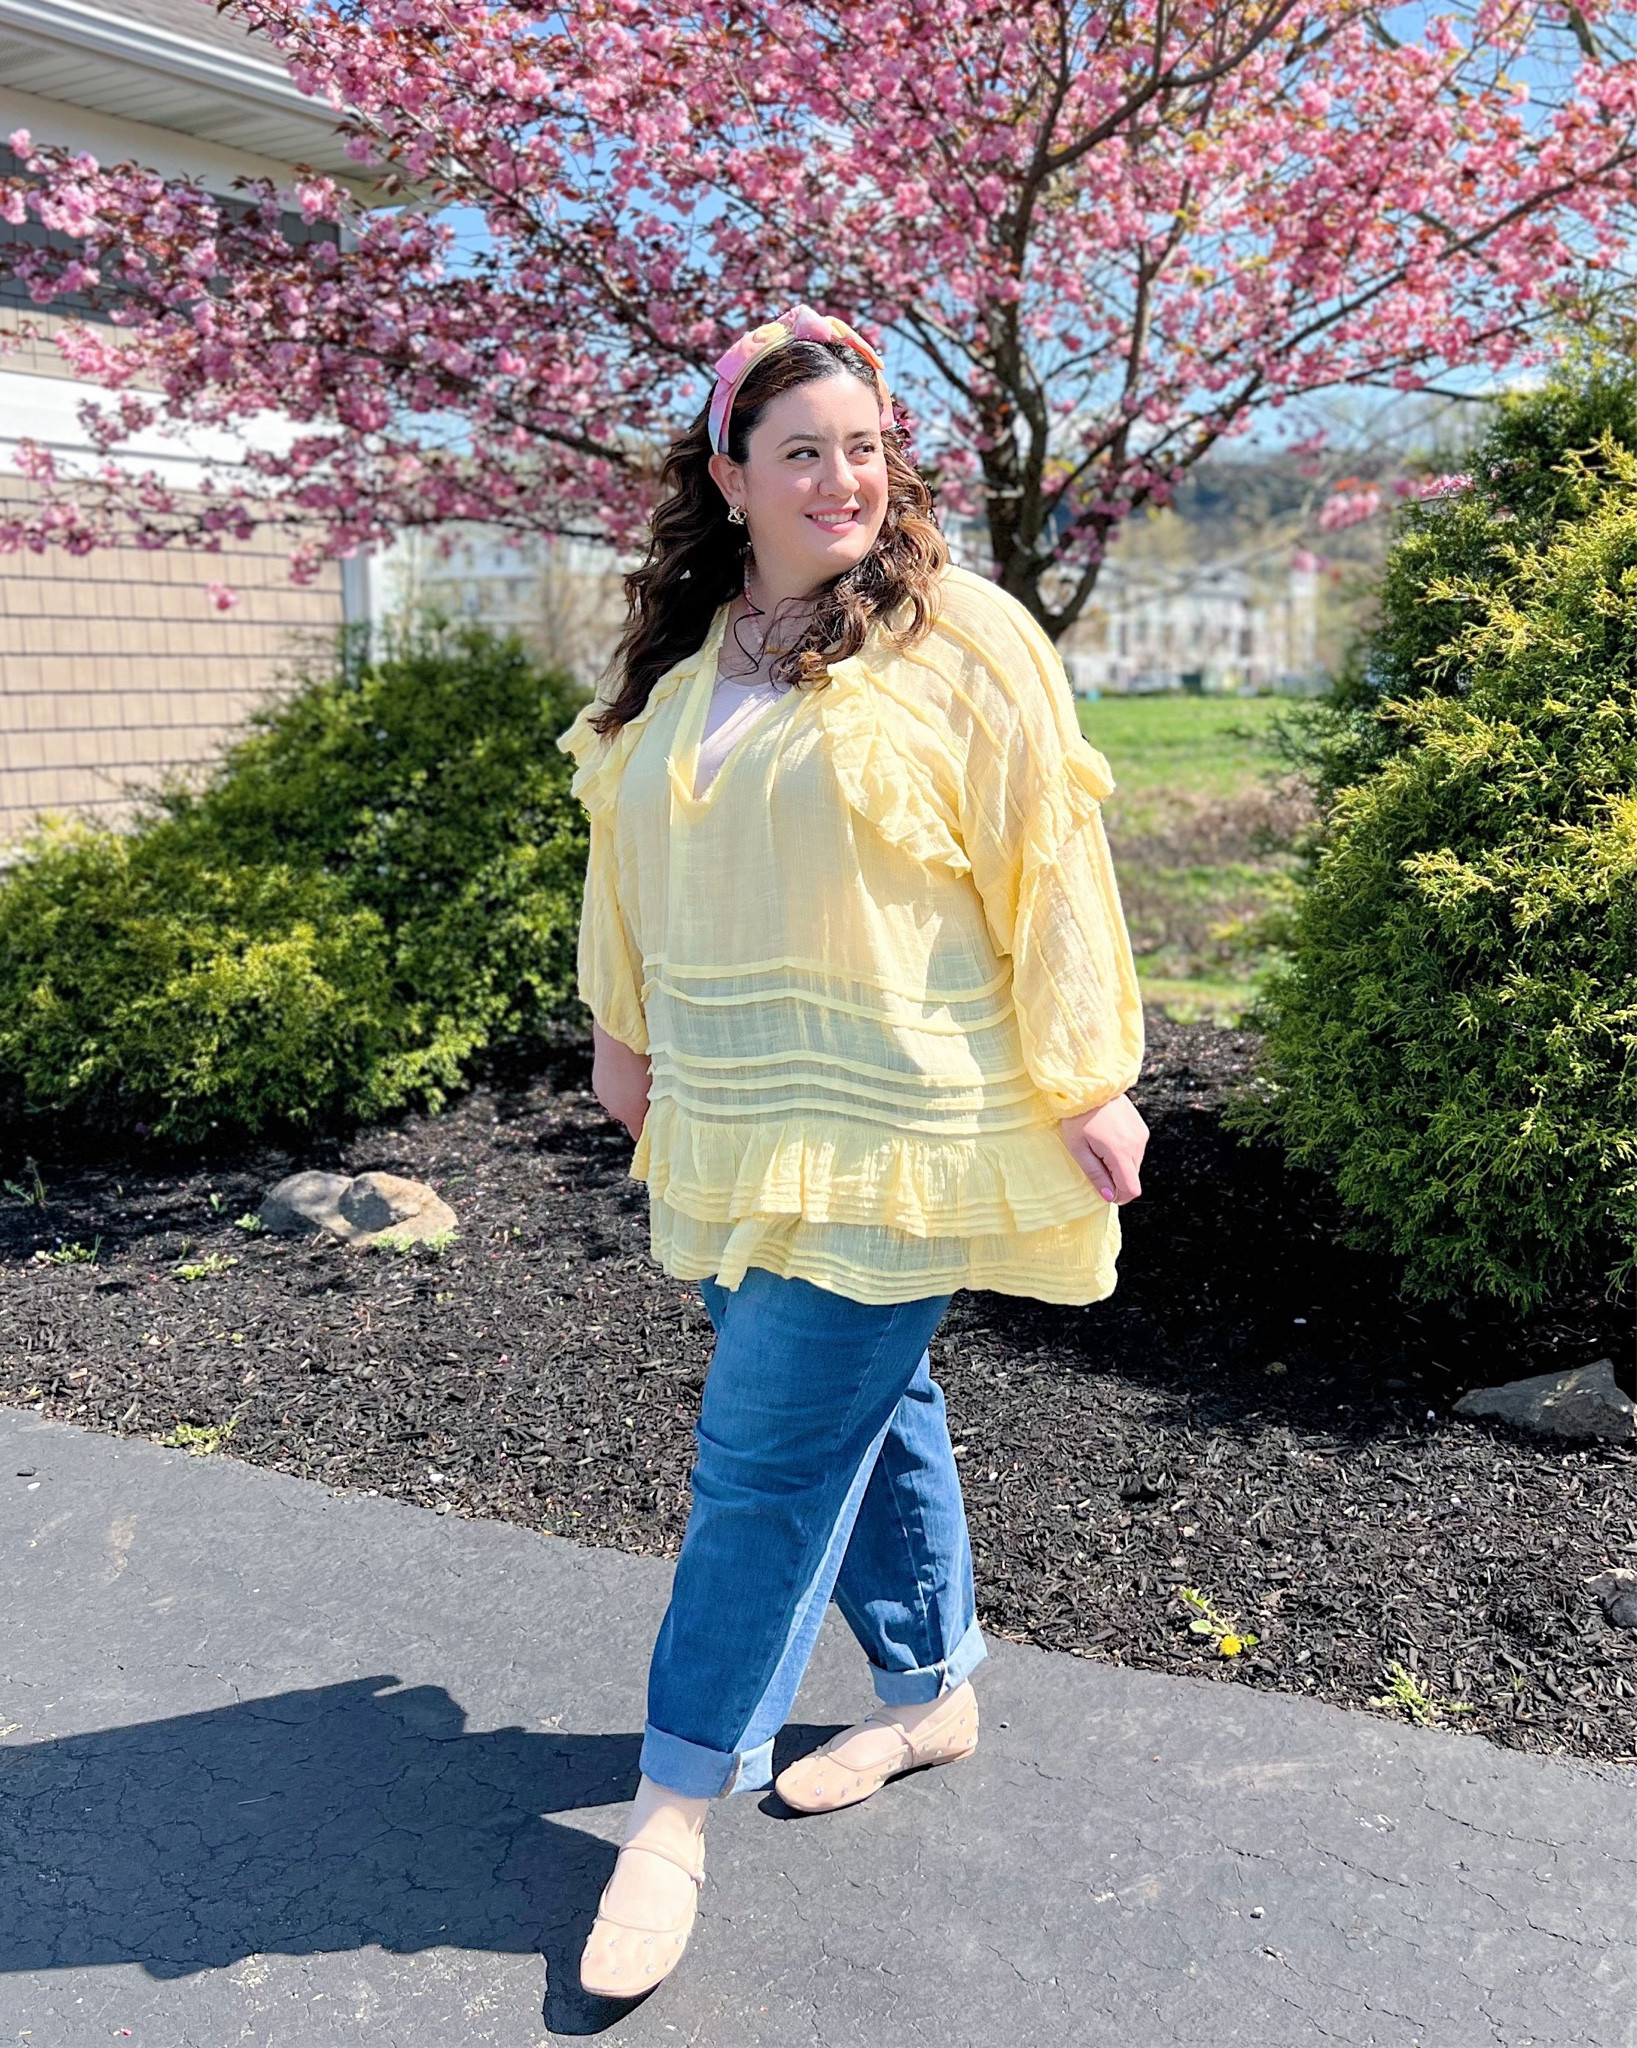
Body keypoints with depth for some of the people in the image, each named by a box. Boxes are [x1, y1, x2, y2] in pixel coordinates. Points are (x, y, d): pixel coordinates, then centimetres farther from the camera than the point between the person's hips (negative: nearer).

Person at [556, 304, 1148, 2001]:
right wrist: (625, 1033, 23)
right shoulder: (678, 657, 9)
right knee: (863, 1404, 18)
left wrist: (1085, 1083, -7)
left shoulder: (963, 638, -8)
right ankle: (931, 1692, 37)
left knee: (770, 1448, -3)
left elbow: (1050, 866, -7)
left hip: (891, 1130, -6)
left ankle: (678, 1804, 12)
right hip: (728, 1126, 6)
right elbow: (630, 855, 19)